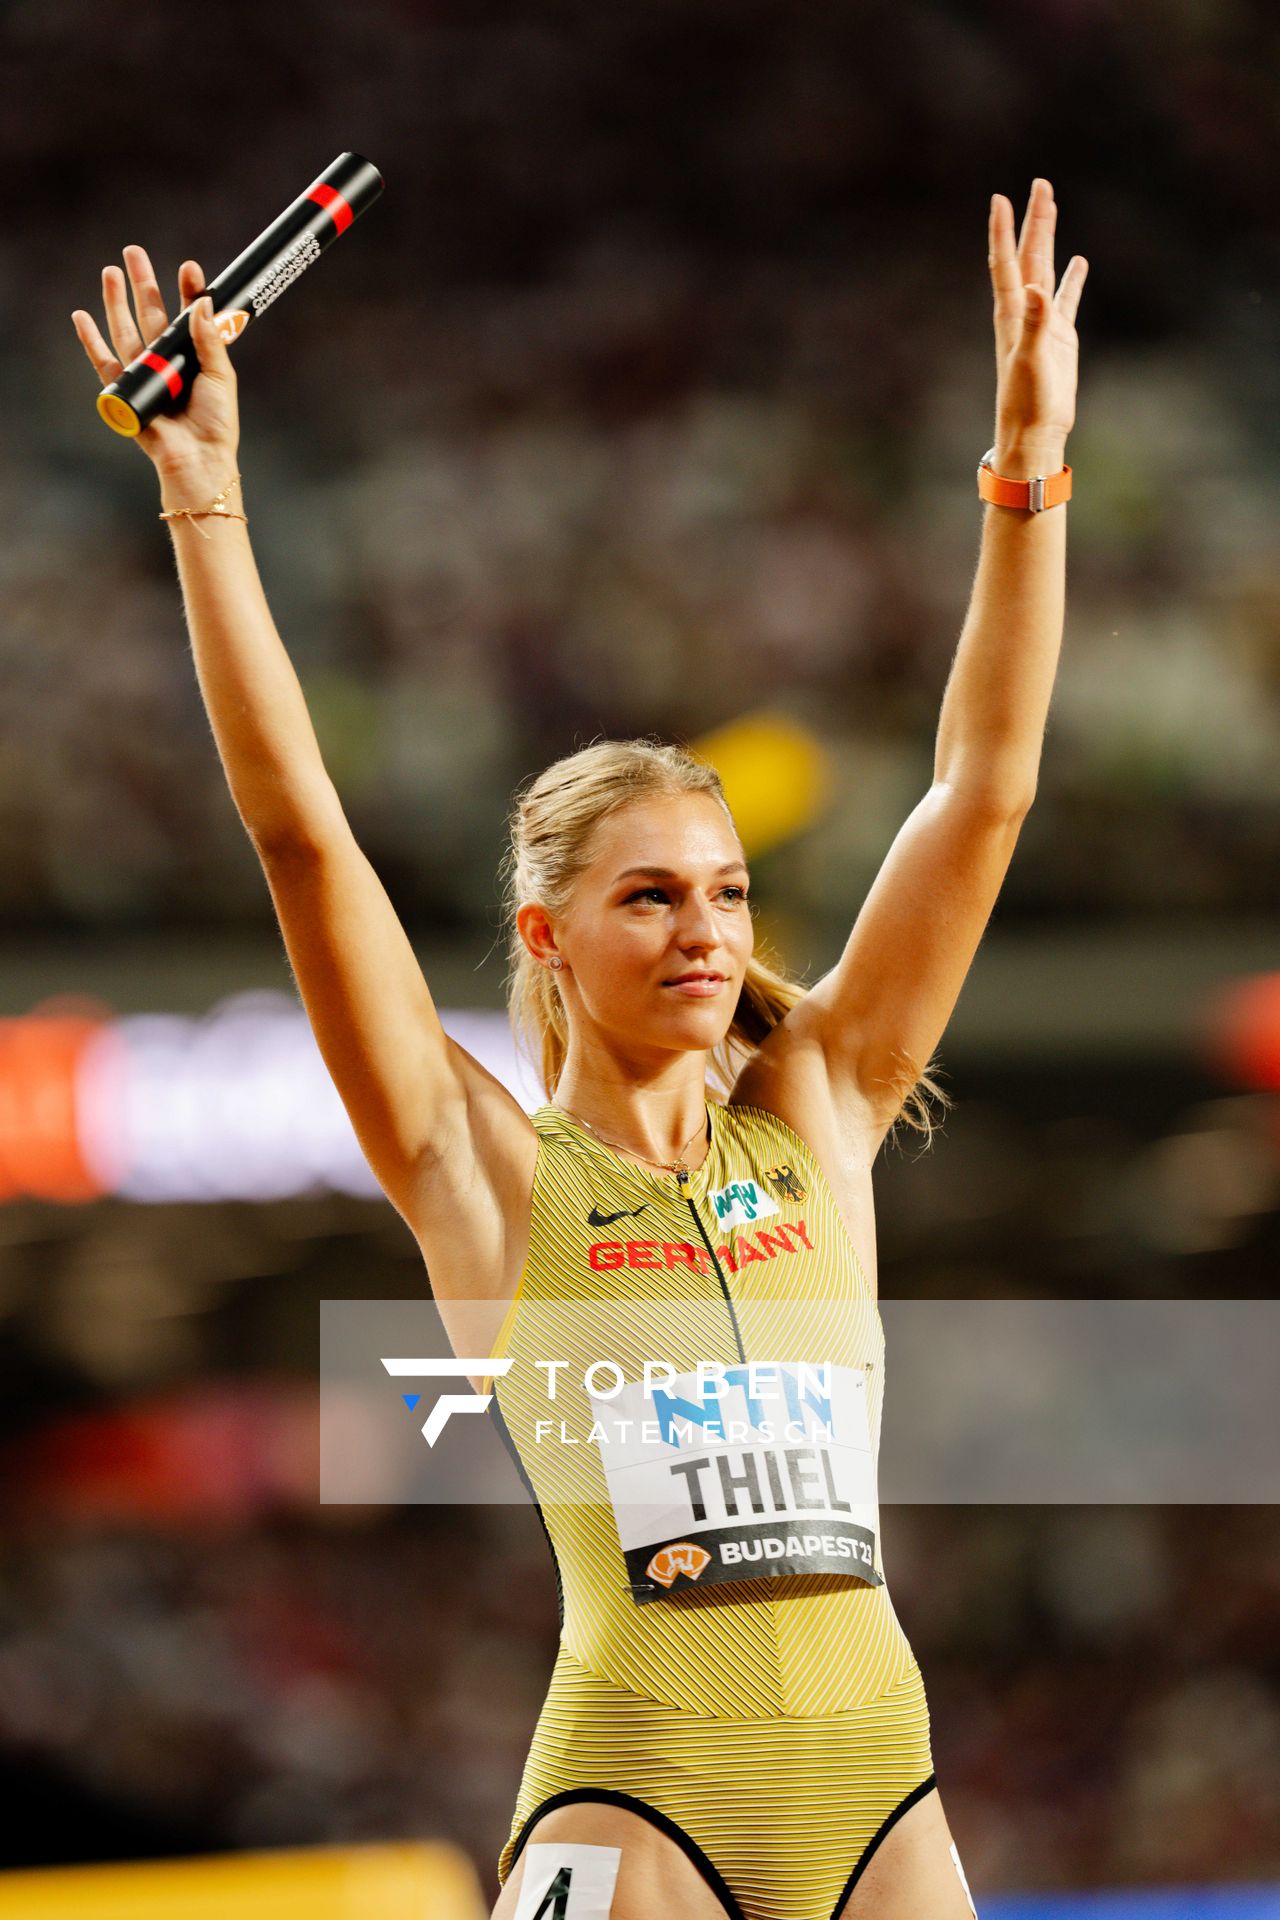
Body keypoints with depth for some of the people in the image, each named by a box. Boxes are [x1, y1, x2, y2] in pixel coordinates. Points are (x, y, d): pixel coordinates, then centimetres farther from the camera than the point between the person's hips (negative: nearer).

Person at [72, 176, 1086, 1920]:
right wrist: (204, 495, -7)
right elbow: (301, 829, -3)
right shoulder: (490, 1174, 4)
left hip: (876, 1772, 4)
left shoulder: (816, 1113, 13)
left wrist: (1026, 466, 6)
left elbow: (984, 790, 11)